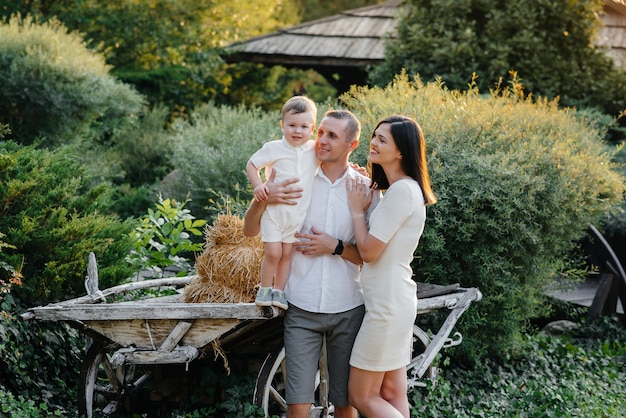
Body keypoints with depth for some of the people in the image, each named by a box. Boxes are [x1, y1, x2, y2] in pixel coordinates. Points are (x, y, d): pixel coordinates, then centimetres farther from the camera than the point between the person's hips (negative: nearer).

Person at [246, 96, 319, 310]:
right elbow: (251, 165, -1)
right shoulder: (274, 148, -9)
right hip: (274, 210, -3)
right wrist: (258, 185, -15)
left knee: (287, 254, 7)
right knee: (272, 253, -5)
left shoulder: (315, 150, 2)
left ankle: (279, 291, 17)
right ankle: (265, 289, 13)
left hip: (299, 213, 3)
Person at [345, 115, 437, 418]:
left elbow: (369, 251, -19)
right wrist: (363, 207, 6)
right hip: (393, 301, 10)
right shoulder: (400, 189, 12)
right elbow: (373, 247, 14)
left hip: (387, 304, -10)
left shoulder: (402, 190, -19)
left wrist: (357, 210, -6)